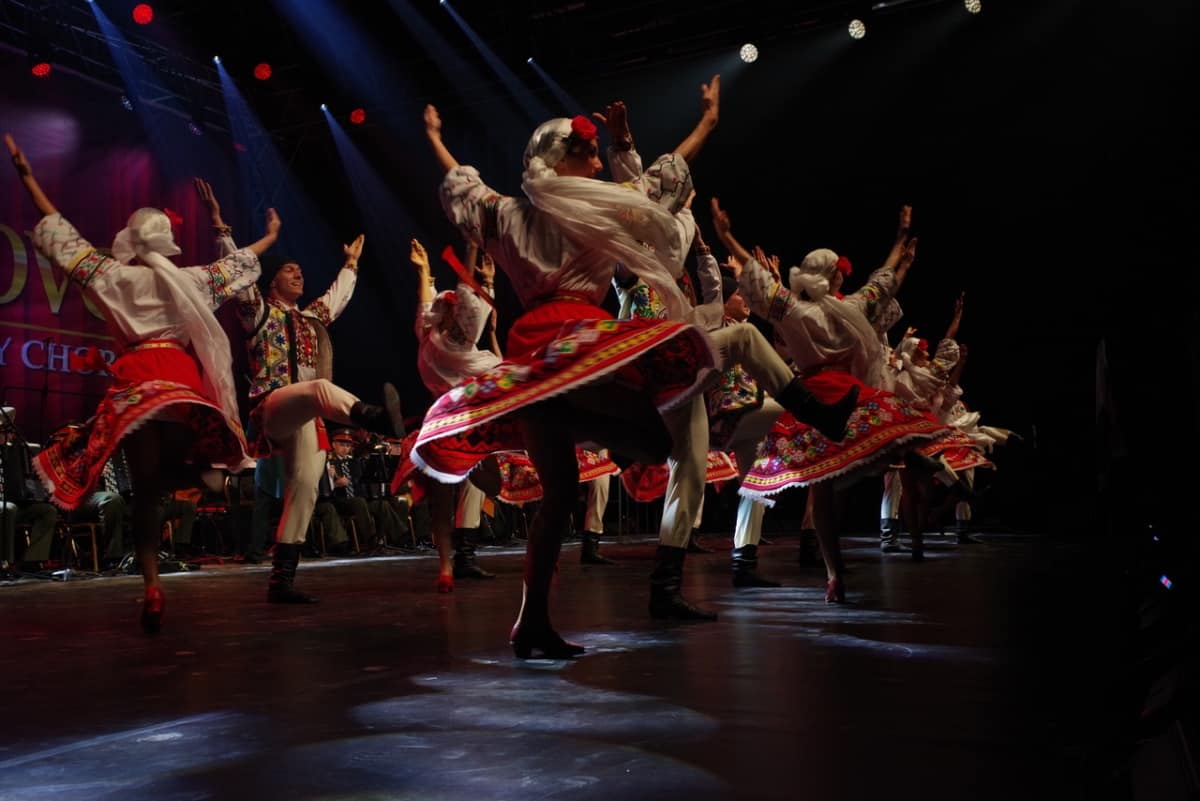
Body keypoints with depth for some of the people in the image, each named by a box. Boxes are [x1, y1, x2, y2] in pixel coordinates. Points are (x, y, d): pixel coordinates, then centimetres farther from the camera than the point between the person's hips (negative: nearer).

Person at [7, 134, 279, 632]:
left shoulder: (112, 276, 9)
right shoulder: (190, 280, 13)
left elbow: (60, 234, 16)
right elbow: (239, 263, 28)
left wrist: (27, 177, 24)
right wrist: (272, 235, 45)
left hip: (137, 383, -2)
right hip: (185, 381, 2)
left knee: (145, 487, -3)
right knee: (166, 476, 18)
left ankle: (153, 588, -9)